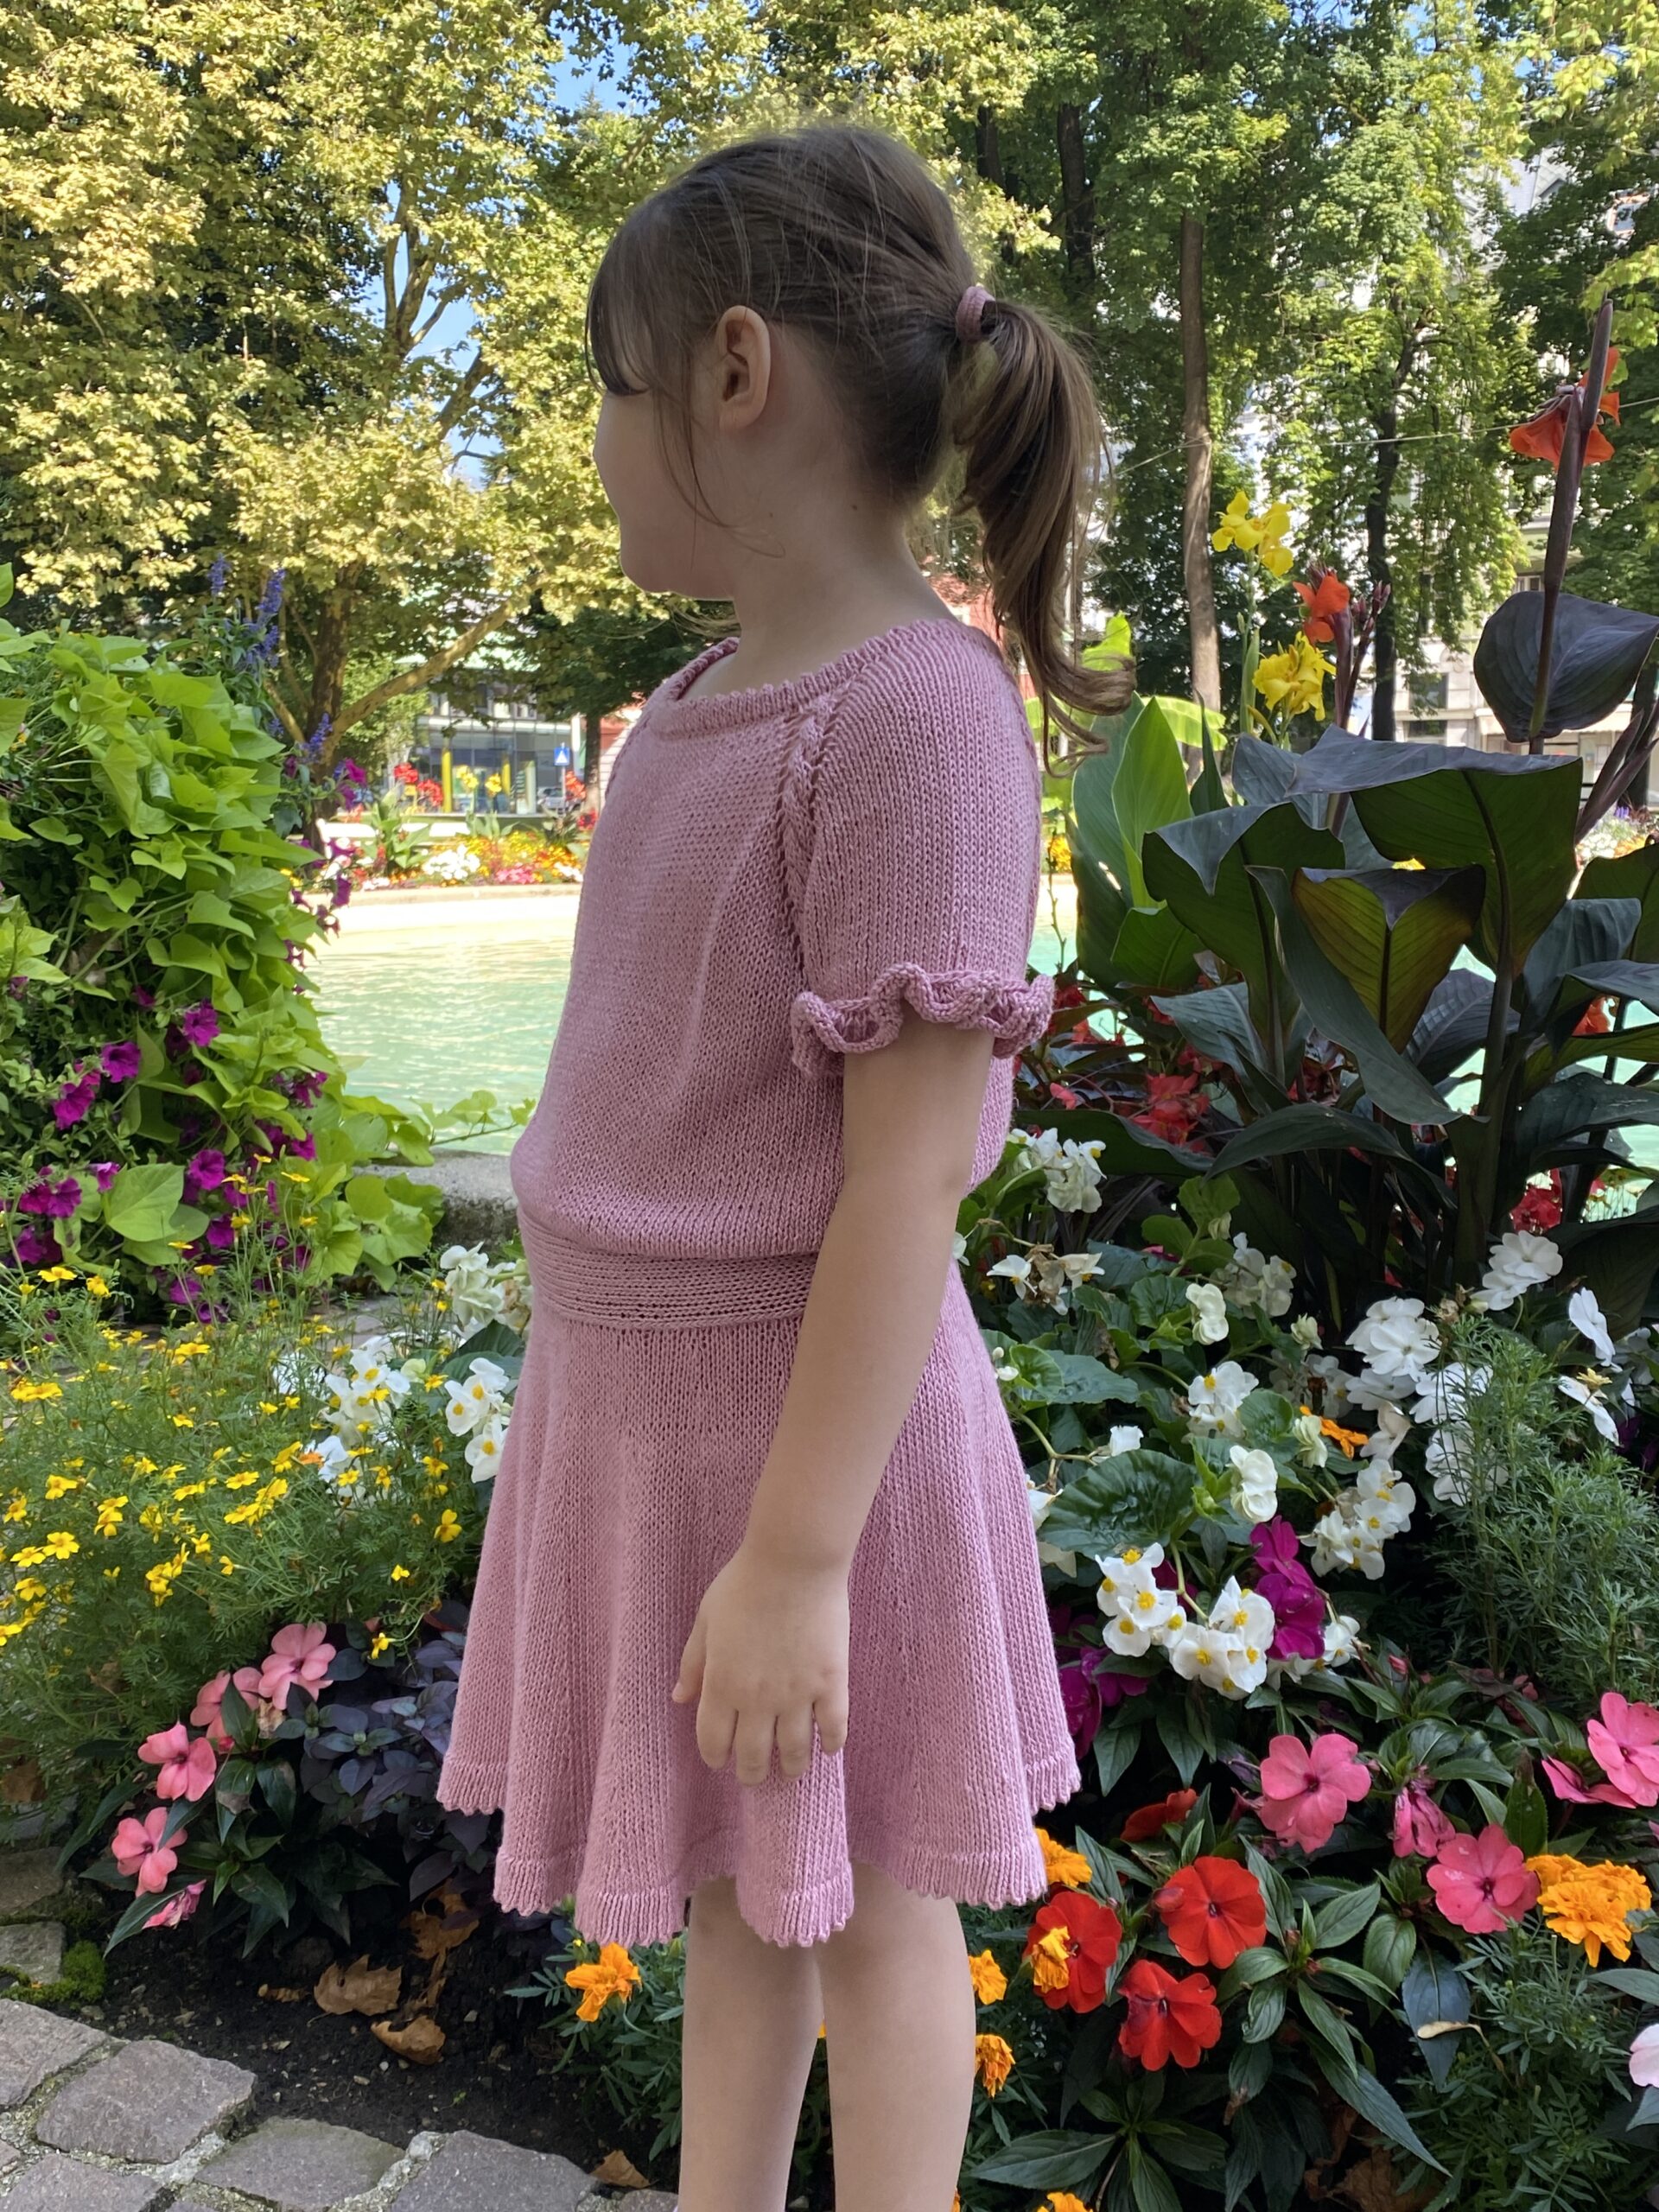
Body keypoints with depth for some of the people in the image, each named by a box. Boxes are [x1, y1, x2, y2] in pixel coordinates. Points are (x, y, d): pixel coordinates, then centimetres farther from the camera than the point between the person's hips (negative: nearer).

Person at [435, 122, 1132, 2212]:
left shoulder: (912, 711, -20)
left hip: (805, 1404, -8)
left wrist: (798, 1552, -20)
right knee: (727, 1881, 23)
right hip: (630, 1388, 8)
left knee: (858, 1899, 13)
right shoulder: (696, 701, 6)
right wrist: (600, 1393, 17)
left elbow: (911, 1173, -23)